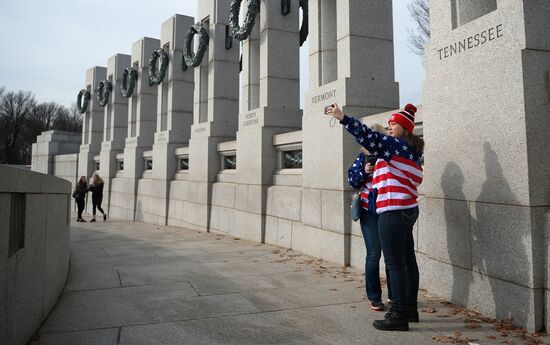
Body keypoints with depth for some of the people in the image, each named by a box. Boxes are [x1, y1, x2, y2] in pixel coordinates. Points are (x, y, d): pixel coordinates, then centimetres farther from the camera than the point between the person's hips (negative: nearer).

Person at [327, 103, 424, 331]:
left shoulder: (397, 145, -8)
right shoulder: (412, 150, 19)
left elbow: (369, 136, -18)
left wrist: (342, 117, -21)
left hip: (394, 211, -10)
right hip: (408, 209, 10)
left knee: (394, 263, -8)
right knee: (407, 260, 14)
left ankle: (398, 315, -4)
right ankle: (410, 308, 24)